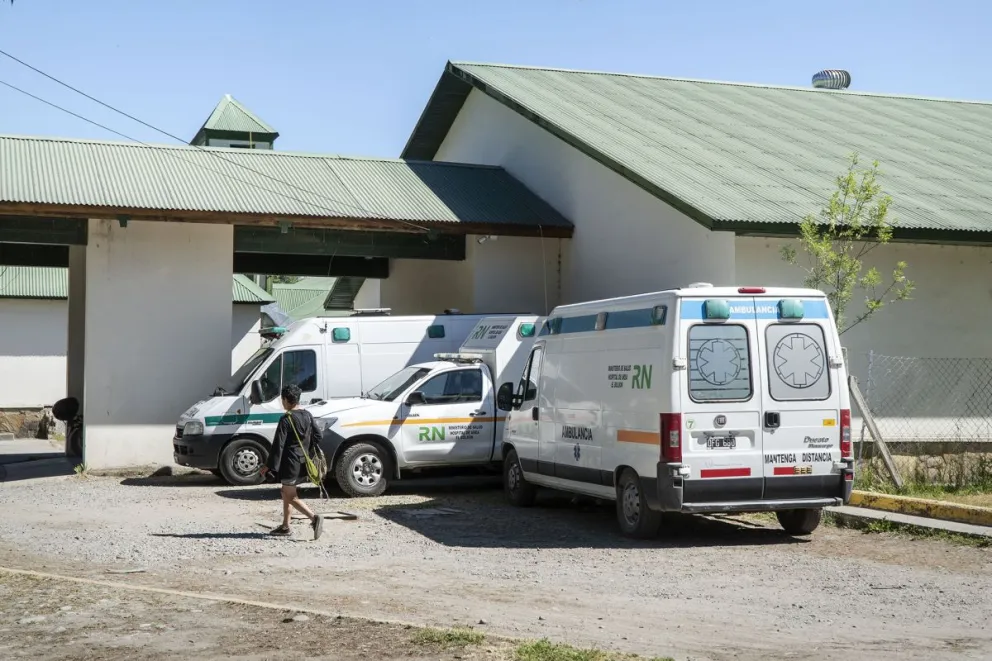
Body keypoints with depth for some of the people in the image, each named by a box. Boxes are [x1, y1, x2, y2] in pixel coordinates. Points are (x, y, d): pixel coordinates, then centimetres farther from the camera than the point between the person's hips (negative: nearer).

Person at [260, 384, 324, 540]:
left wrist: (269, 465, -14)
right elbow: (317, 436, 11)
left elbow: (278, 444, -18)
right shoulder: (307, 415, 5)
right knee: (286, 492, 20)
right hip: (303, 461, 8)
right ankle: (285, 527, 23)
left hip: (290, 462, -8)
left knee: (291, 497, -3)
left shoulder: (286, 420, -16)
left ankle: (314, 518, -20)